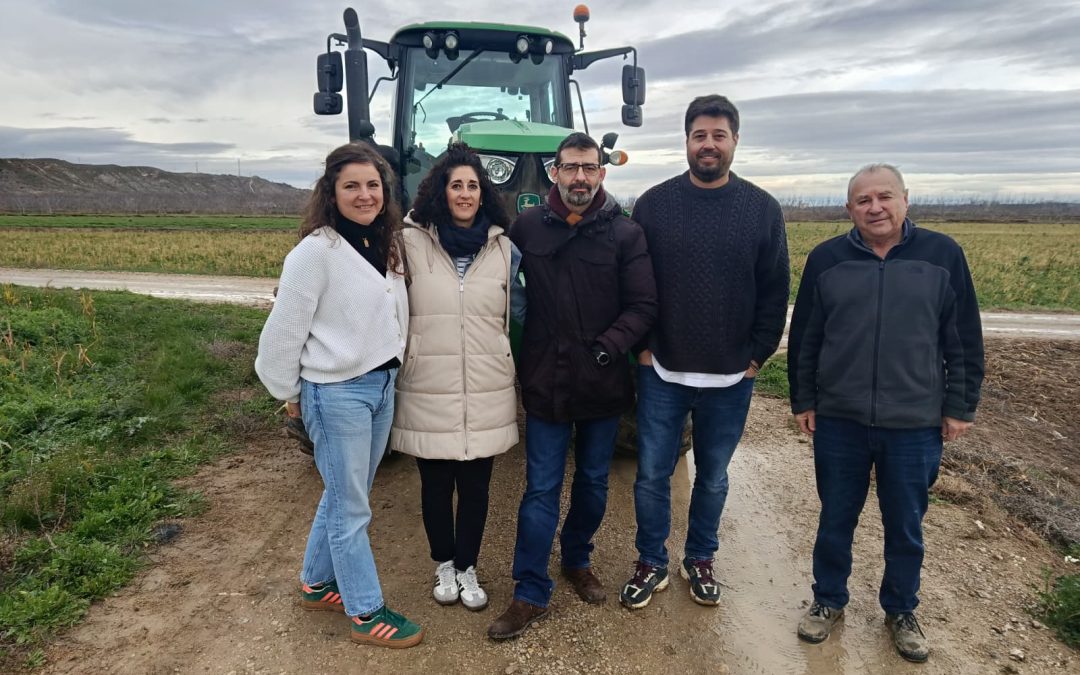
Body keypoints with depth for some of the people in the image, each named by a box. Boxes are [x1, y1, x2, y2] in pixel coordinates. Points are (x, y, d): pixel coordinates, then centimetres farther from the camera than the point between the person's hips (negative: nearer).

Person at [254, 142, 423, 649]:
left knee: (342, 494, 20)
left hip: (382, 384, 8)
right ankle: (366, 613, 18)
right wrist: (289, 392, -4)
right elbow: (284, 328, -13)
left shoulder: (385, 245, 7)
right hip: (336, 392, -7)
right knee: (351, 508, 4)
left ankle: (317, 585, 38)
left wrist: (390, 369, 12)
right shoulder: (316, 251, -16)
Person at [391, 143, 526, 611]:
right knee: (436, 484, 13)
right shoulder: (411, 243, -4)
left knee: (475, 485, 12)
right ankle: (443, 564, 37)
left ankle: (467, 568, 33)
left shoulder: (503, 248, 5)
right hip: (428, 390, -1)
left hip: (486, 391, 2)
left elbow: (522, 308, 14)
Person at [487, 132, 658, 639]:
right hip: (545, 382, 0)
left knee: (593, 482, 18)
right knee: (541, 489, 6)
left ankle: (578, 561, 41)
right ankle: (531, 593, 18)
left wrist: (608, 347, -19)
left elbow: (643, 306, -6)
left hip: (603, 383, 1)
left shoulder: (625, 233, -5)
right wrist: (519, 357, -1)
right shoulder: (527, 226, -2)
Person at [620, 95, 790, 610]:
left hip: (731, 378, 1)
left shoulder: (762, 209, 0)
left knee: (713, 476, 16)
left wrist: (757, 355, -3)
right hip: (662, 373, 0)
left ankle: (699, 560, 36)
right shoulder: (654, 203, -1)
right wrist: (642, 347, -3)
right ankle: (651, 563, 29)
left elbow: (774, 292, 1)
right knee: (652, 474, 8)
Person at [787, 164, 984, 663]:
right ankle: (828, 601, 35)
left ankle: (901, 612, 37)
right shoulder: (826, 259, -1)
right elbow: (804, 337, 4)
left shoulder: (943, 255, -3)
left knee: (906, 527, 15)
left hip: (915, 424, 0)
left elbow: (964, 339, 2)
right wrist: (802, 401, 4)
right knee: (835, 520, 14)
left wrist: (959, 406, 1)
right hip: (839, 421, 1)